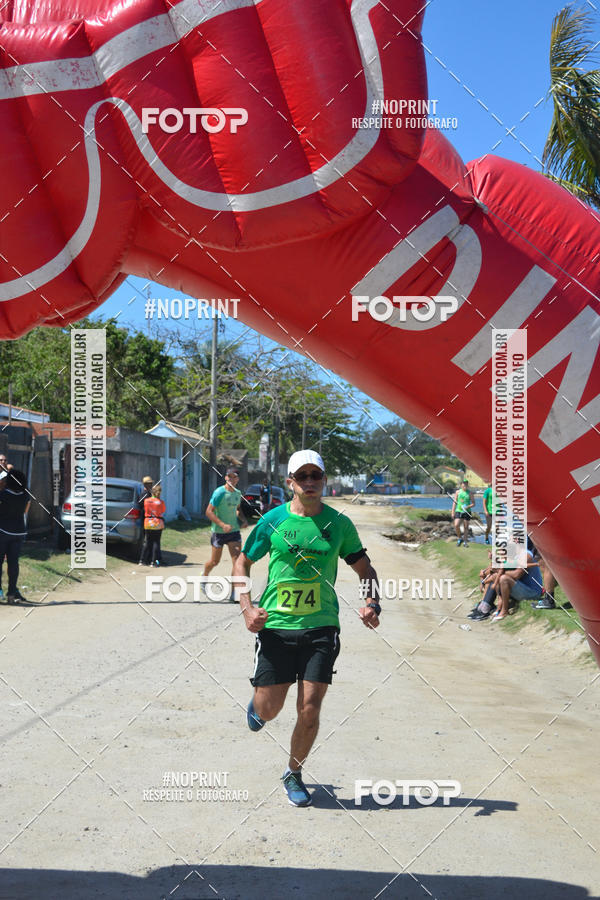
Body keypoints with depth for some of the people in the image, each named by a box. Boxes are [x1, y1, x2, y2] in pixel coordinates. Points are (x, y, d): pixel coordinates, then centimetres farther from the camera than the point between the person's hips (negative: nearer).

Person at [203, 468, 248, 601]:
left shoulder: (238, 493, 6)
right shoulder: (219, 492, -13)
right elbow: (209, 512, -15)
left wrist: (244, 519, 4)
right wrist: (223, 525, -24)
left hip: (234, 530, 4)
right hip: (219, 531, -4)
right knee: (215, 561, 10)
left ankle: (233, 593, -6)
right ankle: (204, 577, 43)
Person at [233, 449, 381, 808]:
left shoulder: (339, 523, 2)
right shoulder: (273, 520, 0)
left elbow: (365, 568, 13)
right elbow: (242, 563, 10)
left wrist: (372, 604, -5)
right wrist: (247, 607, -4)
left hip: (321, 628, 1)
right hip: (275, 626, 0)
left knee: (309, 709, -3)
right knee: (269, 709, 2)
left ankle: (294, 774, 22)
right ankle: (258, 703, 41)